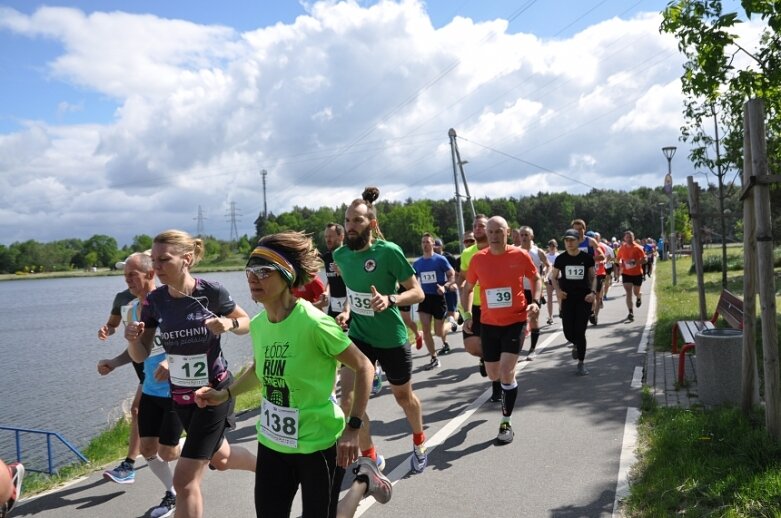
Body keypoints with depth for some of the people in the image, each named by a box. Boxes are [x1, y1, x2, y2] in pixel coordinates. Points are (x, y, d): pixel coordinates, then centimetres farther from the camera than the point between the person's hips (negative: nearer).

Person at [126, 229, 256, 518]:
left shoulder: (211, 292, -19)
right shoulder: (154, 301, -8)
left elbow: (246, 323, -3)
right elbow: (140, 356, -3)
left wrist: (229, 324, -25)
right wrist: (132, 338, -24)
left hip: (214, 391, -6)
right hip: (180, 395, 6)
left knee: (185, 481, -8)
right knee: (219, 458, 27)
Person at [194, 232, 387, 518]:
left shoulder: (313, 323, -23)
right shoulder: (257, 324, -3)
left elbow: (363, 367, -15)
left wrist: (353, 428, -16)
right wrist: (225, 393, 5)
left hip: (318, 444, -6)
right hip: (271, 443, 6)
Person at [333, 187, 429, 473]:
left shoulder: (389, 251, -19)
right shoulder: (341, 255, -3)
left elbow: (418, 292, -16)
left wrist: (390, 299, -33)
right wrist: (346, 311, -4)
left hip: (392, 338, -3)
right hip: (358, 336, 4)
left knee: (403, 395, 16)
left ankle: (419, 442, 46)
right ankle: (369, 457, 16)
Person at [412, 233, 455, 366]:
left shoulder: (440, 260, -8)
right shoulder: (417, 263, 5)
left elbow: (453, 277, -8)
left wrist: (445, 287, -25)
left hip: (438, 297, -3)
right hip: (424, 298, 4)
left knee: (438, 331, 5)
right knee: (425, 330, -6)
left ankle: (445, 342, 41)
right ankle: (434, 359, 4)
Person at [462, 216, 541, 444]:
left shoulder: (520, 255, -10)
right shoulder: (477, 259, -5)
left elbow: (536, 279, 6)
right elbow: (468, 288, 8)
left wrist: (535, 301, -10)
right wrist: (468, 314, -1)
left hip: (515, 321, -3)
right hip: (489, 323, 3)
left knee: (506, 371, -13)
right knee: (493, 375, 12)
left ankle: (506, 423, 5)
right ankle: (508, 379, 50)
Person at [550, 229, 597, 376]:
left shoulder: (587, 258, -3)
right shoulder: (561, 258, -2)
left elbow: (593, 277, 7)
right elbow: (553, 277, 9)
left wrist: (593, 292, -8)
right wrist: (558, 290, -8)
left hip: (584, 298, -1)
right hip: (567, 298, 1)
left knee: (580, 331, -3)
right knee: (568, 332, 0)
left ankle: (581, 363, 12)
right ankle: (576, 345, 38)